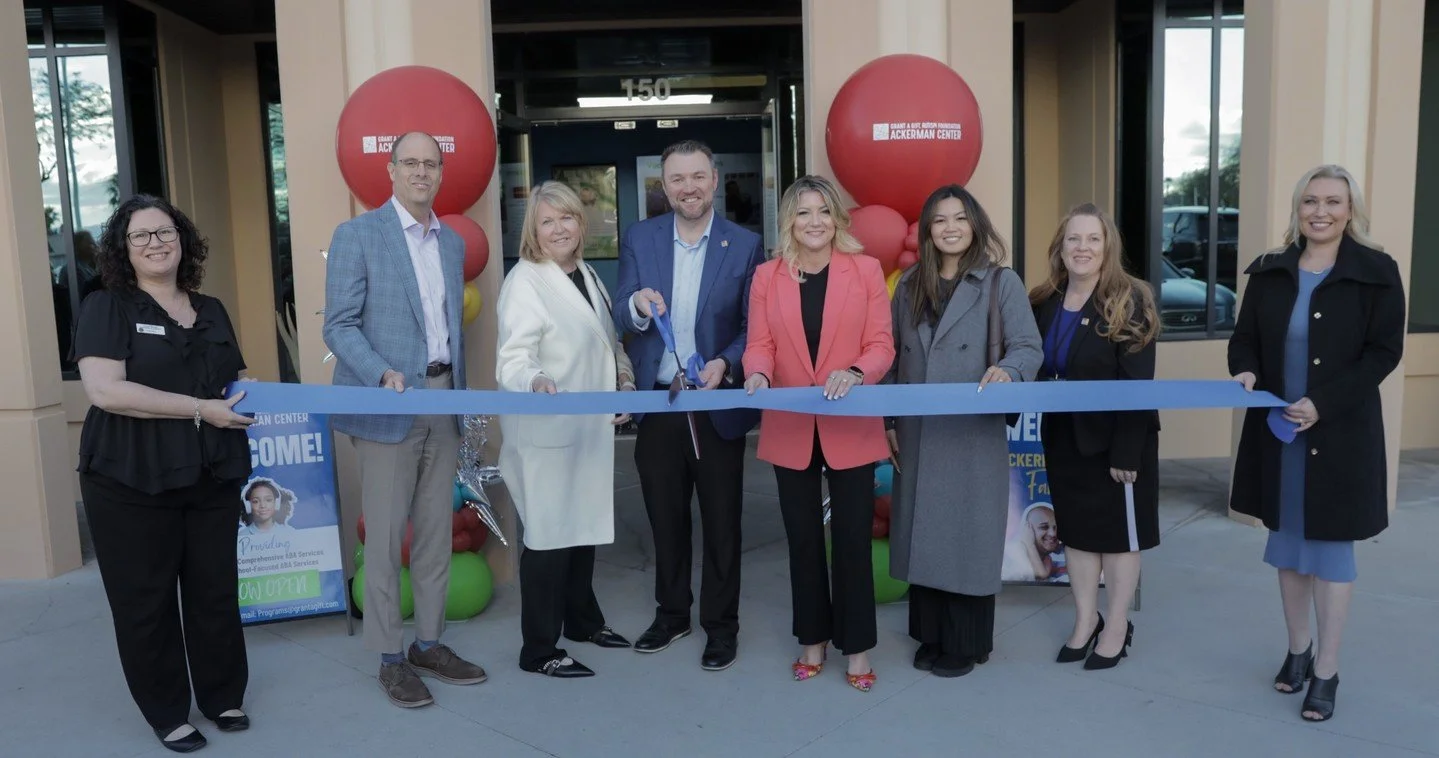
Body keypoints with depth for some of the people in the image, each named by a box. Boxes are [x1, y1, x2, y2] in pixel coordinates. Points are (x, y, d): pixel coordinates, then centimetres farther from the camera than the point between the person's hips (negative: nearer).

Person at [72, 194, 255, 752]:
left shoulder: (211, 312, 13)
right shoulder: (106, 308, -4)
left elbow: (233, 382, 24)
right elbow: (105, 390, -18)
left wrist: (249, 396, 1)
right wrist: (201, 408, -19)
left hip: (210, 476, 4)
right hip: (130, 483, -4)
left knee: (216, 591, 10)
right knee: (145, 601, 6)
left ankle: (224, 697, 27)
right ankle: (167, 713, 22)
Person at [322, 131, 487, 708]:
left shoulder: (453, 243, 14)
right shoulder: (357, 234, -4)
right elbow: (340, 325, -9)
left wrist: (462, 394, 13)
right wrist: (384, 374, -23)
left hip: (444, 400, 6)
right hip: (390, 404, -5)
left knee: (436, 531, 11)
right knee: (385, 535, 2)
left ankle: (429, 643, 24)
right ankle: (390, 657, 14)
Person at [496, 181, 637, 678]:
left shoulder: (586, 275, 12)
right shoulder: (525, 281, -13)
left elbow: (608, 343, 23)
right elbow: (513, 358, -22)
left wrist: (624, 386, 8)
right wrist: (536, 382, -42)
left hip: (588, 426, 8)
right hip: (545, 430, -8)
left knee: (585, 525, 18)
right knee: (549, 536, -2)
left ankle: (582, 619, 36)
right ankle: (538, 650, 11)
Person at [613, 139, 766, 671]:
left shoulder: (745, 245, -4)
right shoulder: (639, 238, 2)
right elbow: (621, 318, -1)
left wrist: (727, 363, -21)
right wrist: (637, 304, -23)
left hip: (719, 405, -2)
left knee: (722, 521, 9)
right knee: (665, 518, 16)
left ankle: (721, 624, 25)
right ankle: (671, 612, 34)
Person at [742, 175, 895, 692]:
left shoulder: (865, 270, 1)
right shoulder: (767, 277, 5)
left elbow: (881, 345, -3)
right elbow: (759, 345, 0)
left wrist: (855, 372, -23)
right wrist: (758, 374, -22)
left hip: (851, 429, -2)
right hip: (790, 430, 2)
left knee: (852, 537, 5)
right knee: (803, 539, 12)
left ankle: (857, 645, 20)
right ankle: (813, 639, 28)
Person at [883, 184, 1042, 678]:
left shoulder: (1001, 282, -3)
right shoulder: (910, 285, 9)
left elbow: (1028, 347, -11)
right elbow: (893, 357, 11)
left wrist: (1007, 370, -33)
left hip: (974, 436, -4)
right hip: (917, 435, 4)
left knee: (967, 536, 2)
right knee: (922, 534, 10)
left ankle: (966, 643, 18)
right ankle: (931, 635, 24)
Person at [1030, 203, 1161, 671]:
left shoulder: (1129, 302, -13)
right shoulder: (1044, 302, 3)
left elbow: (1138, 383, -16)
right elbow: (1035, 370, 6)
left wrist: (1126, 450, -20)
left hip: (1115, 438, -5)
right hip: (1063, 437, 5)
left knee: (1118, 530, 9)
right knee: (1075, 528, 14)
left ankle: (1118, 626, 24)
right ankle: (1085, 620, 29)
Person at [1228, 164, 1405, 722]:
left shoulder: (1377, 273, -5)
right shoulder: (1269, 272, 5)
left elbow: (1384, 351, -9)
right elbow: (1244, 337, 9)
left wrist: (1323, 404, -20)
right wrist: (1244, 372, -14)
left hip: (1341, 435, -4)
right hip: (1277, 431, 4)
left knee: (1332, 546, 3)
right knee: (1287, 542, 13)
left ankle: (1326, 672, 14)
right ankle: (1297, 650, 30)